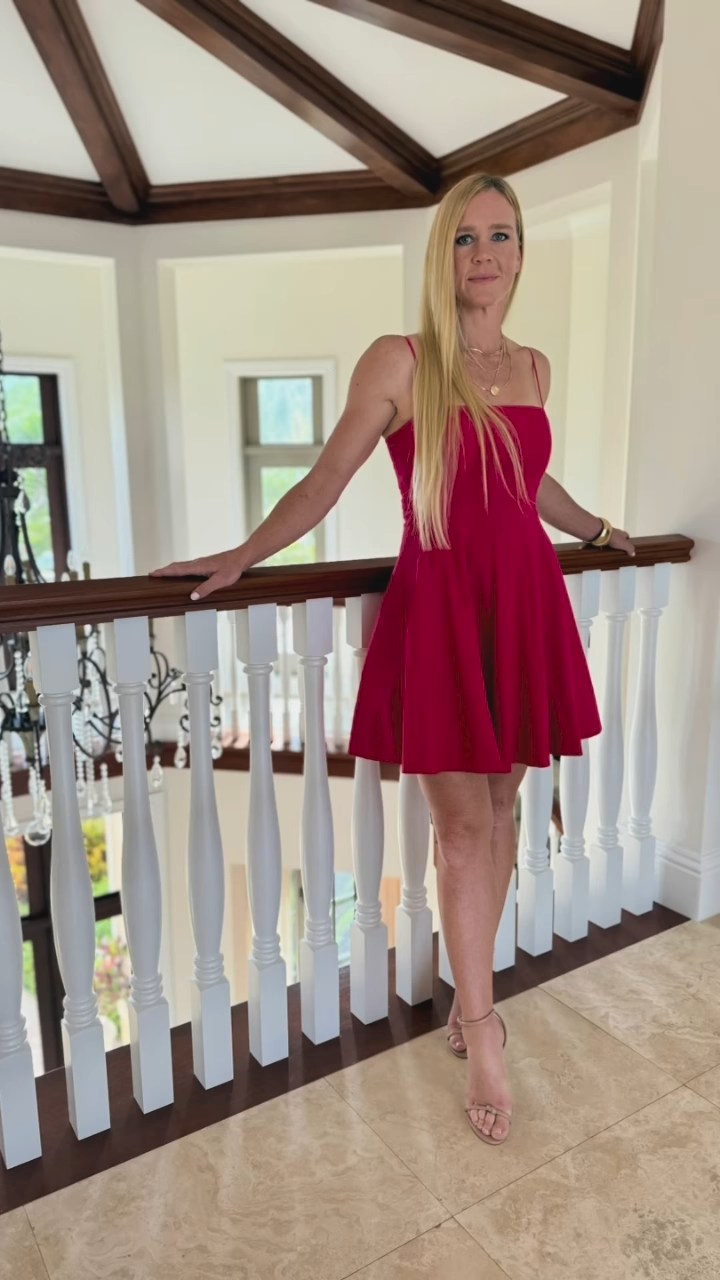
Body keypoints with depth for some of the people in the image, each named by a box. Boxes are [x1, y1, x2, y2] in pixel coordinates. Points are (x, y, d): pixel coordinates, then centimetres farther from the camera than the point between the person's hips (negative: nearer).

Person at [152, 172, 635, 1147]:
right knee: (460, 821, -1)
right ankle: (482, 1031, 16)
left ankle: (471, 984, 30)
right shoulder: (400, 362, -3)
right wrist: (241, 558, -7)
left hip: (527, 602, 5)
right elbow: (326, 480, -2)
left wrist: (596, 529, 39)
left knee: (501, 803, 10)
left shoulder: (533, 367, 12)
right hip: (440, 606, -5)